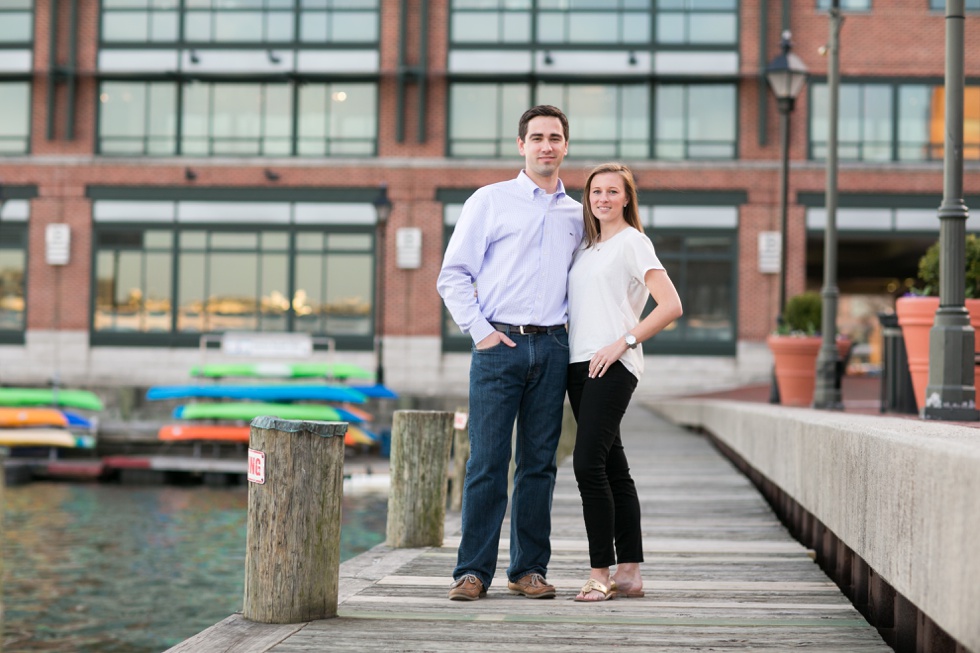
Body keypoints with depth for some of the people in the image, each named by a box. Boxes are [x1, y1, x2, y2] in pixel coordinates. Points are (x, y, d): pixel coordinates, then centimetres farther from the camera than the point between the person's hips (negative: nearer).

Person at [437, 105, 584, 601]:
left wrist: (575, 328, 10)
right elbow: (453, 275, 2)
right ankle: (473, 570, 0)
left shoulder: (577, 216, 15)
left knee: (539, 463, 5)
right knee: (487, 462, -5)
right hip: (499, 346, -3)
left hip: (552, 348, 3)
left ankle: (529, 569, 12)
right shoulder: (490, 201, 5)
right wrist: (480, 331, -6)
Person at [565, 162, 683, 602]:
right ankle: (629, 573, 8)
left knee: (588, 463, -16)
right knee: (611, 467, 6)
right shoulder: (586, 246, 20)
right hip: (580, 365, 7)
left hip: (612, 366, -7)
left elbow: (671, 305, -9)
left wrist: (623, 342, -14)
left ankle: (600, 573, -12)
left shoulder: (632, 242, -2)